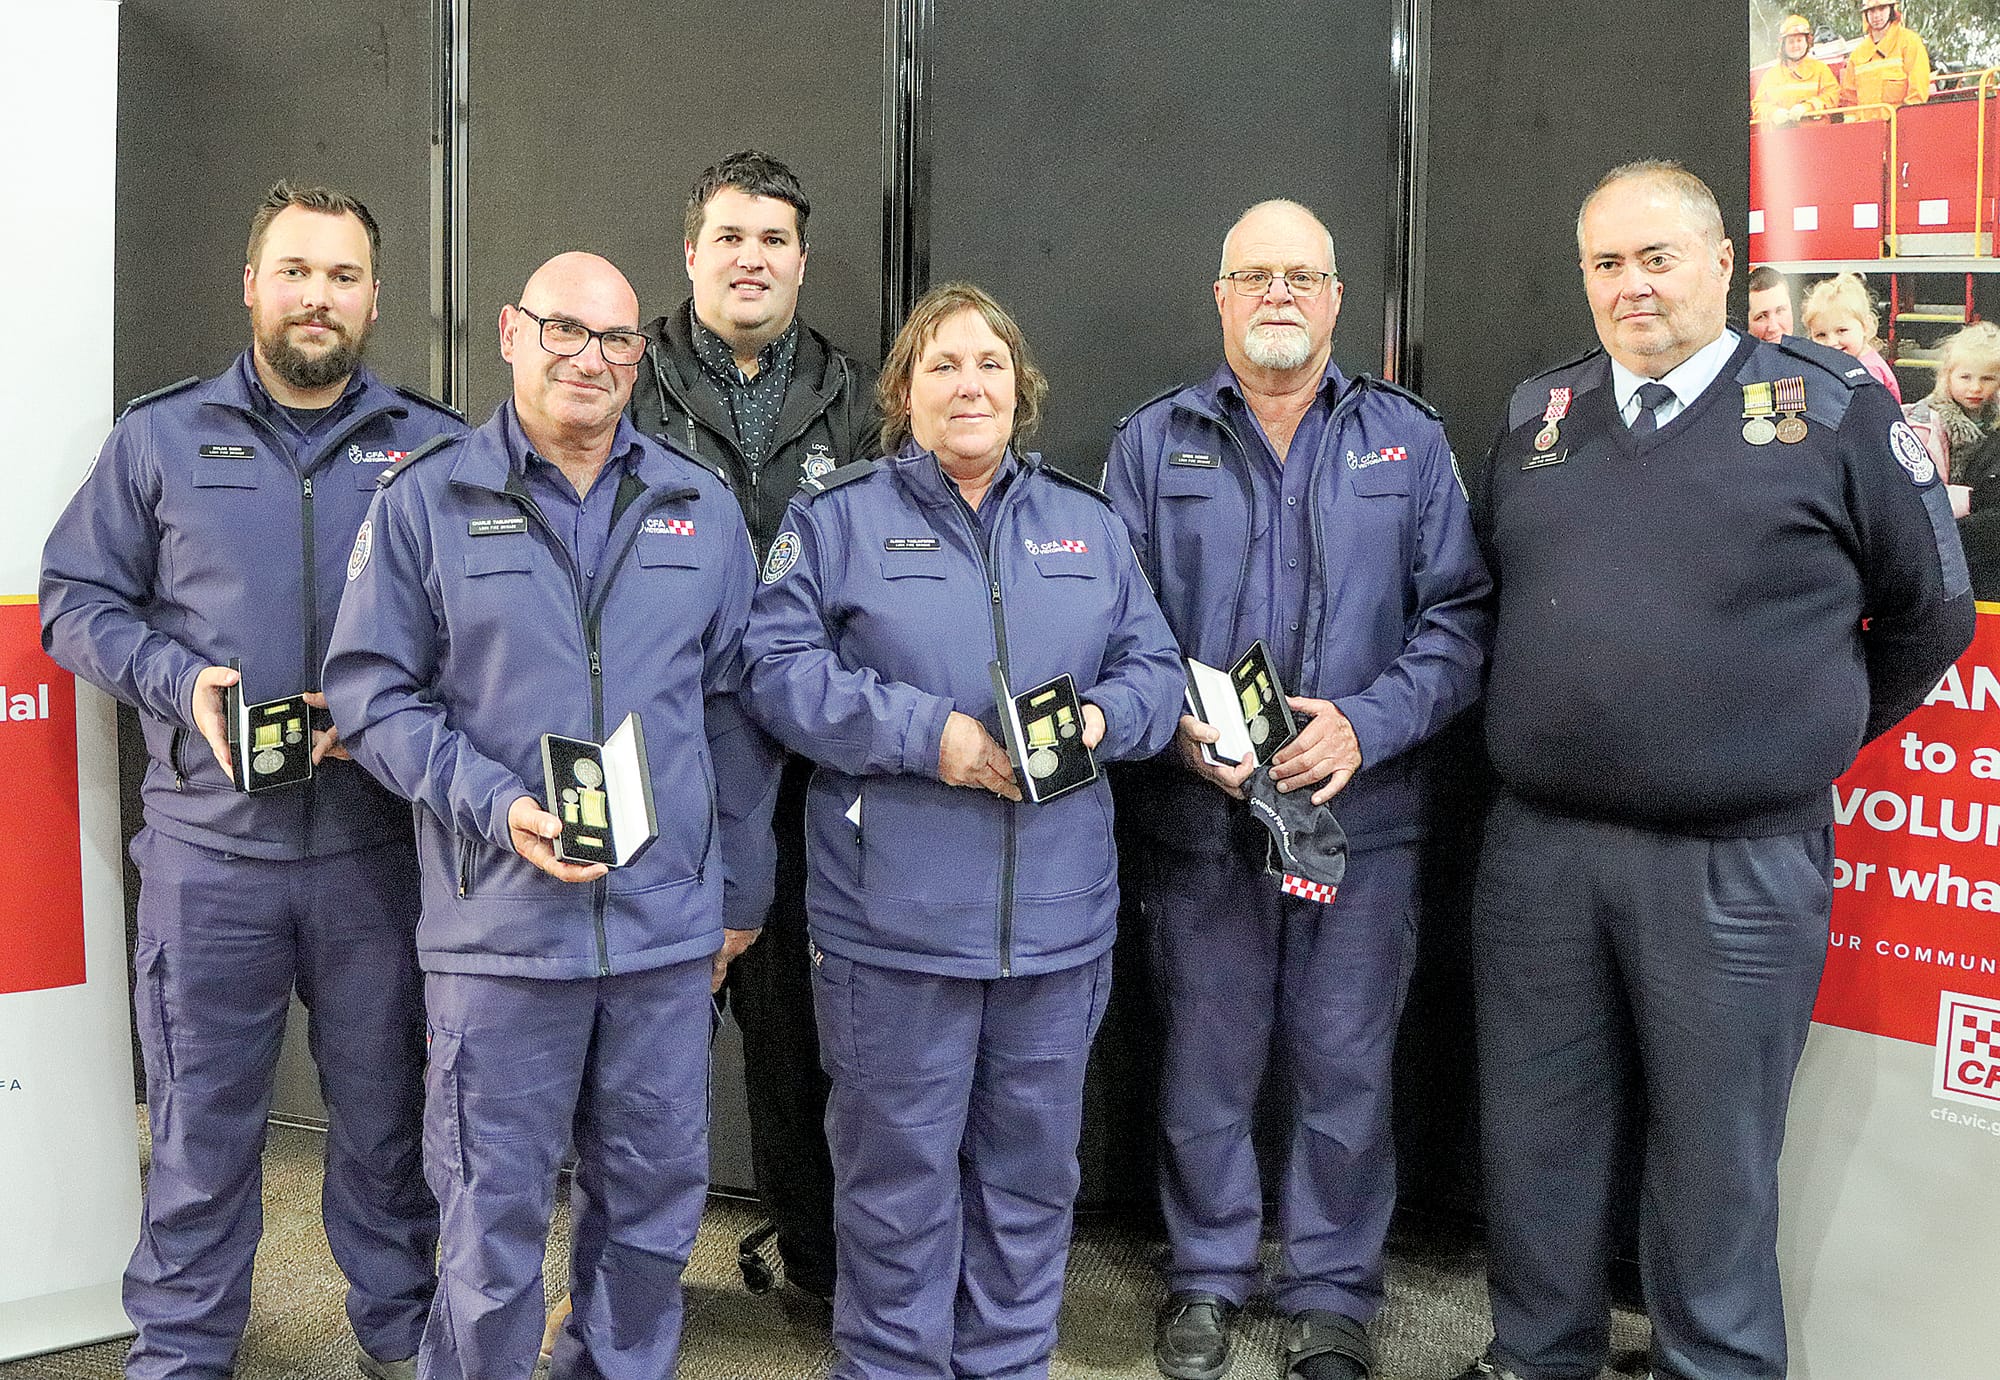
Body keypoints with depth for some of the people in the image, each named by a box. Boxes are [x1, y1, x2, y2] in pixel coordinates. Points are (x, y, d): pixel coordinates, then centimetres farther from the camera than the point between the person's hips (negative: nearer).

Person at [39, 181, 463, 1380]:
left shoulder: (436, 448, 4)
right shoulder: (161, 438, 6)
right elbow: (77, 599, 7)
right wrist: (178, 680, -9)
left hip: (380, 842, 0)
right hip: (210, 842, 0)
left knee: (386, 1107, 11)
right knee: (202, 1115, 9)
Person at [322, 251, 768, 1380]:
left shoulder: (701, 509, 9)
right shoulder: (428, 502, 1)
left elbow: (734, 709, 12)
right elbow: (372, 691, 0)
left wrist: (741, 887, 13)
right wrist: (496, 807, -14)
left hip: (669, 920, 3)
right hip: (501, 919, -3)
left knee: (656, 1193, 14)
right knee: (496, 1210, 6)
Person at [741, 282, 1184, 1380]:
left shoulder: (1087, 523, 14)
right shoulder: (836, 516, 2)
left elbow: (1152, 665, 12)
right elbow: (778, 669, -9)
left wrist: (1101, 717, -11)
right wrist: (926, 734, -18)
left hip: (1059, 917, 4)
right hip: (894, 918, -4)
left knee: (1031, 1167, 15)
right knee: (899, 1175, 6)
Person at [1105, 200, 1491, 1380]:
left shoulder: (1409, 440, 5)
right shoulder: (1152, 443, 6)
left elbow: (1458, 619, 0)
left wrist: (1367, 725, -13)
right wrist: (1175, 728, -13)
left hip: (1365, 811, 0)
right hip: (1200, 814, 0)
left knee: (1347, 1065, 8)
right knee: (1206, 1061, 10)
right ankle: (1208, 1275, 29)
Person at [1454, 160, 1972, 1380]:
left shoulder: (1834, 409, -2)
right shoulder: (1537, 415, 10)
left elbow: (1931, 614, 5)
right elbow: (1479, 588, 20)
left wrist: (1809, 742, 10)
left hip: (1740, 864, -3)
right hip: (1538, 851, 4)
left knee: (1716, 1153, 8)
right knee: (1538, 1135, 14)